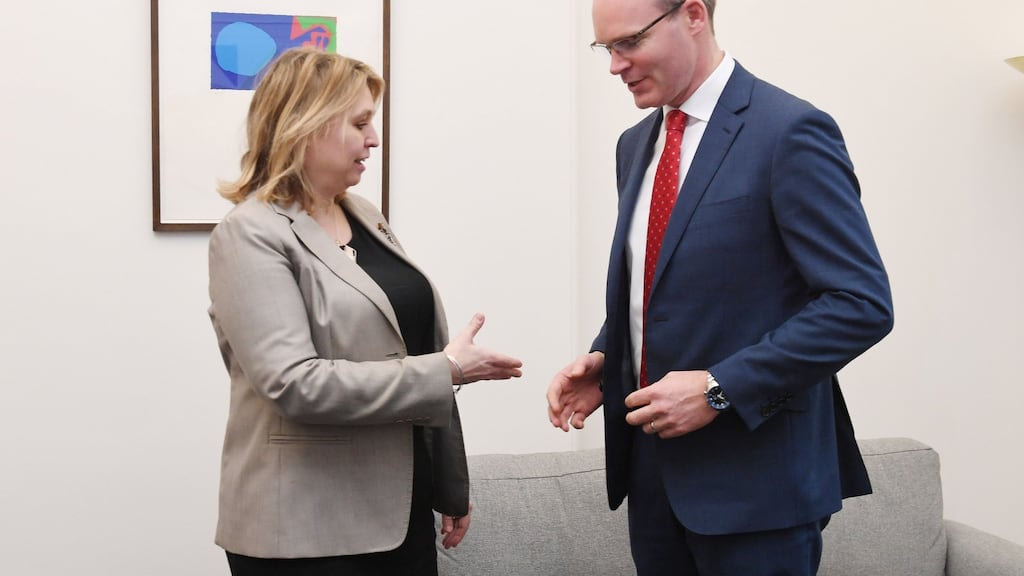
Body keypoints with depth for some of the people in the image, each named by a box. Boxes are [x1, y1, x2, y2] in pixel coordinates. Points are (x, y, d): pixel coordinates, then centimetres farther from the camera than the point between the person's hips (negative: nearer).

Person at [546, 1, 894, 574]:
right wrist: (603, 360, 1)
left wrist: (720, 388, -20)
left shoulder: (789, 132, -13)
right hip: (650, 460, 7)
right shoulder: (636, 144, 11)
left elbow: (862, 304, -17)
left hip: (753, 475, -7)